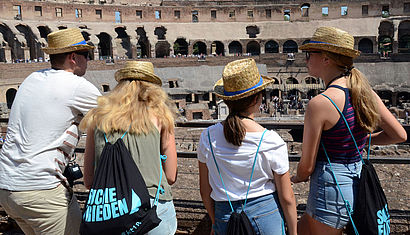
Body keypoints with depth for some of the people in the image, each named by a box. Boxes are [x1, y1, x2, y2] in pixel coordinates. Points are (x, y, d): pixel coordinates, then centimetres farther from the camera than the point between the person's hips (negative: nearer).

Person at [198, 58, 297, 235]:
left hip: (225, 216, 2)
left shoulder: (208, 137, -11)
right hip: (266, 215, -1)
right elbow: (287, 197, -10)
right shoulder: (272, 141, -18)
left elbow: (205, 191, -1)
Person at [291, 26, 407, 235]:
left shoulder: (319, 103, -22)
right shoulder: (364, 91, -1)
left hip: (332, 188, -8)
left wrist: (297, 177, 6)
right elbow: (400, 135, 8)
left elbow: (306, 167, -15)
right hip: (358, 183, 8)